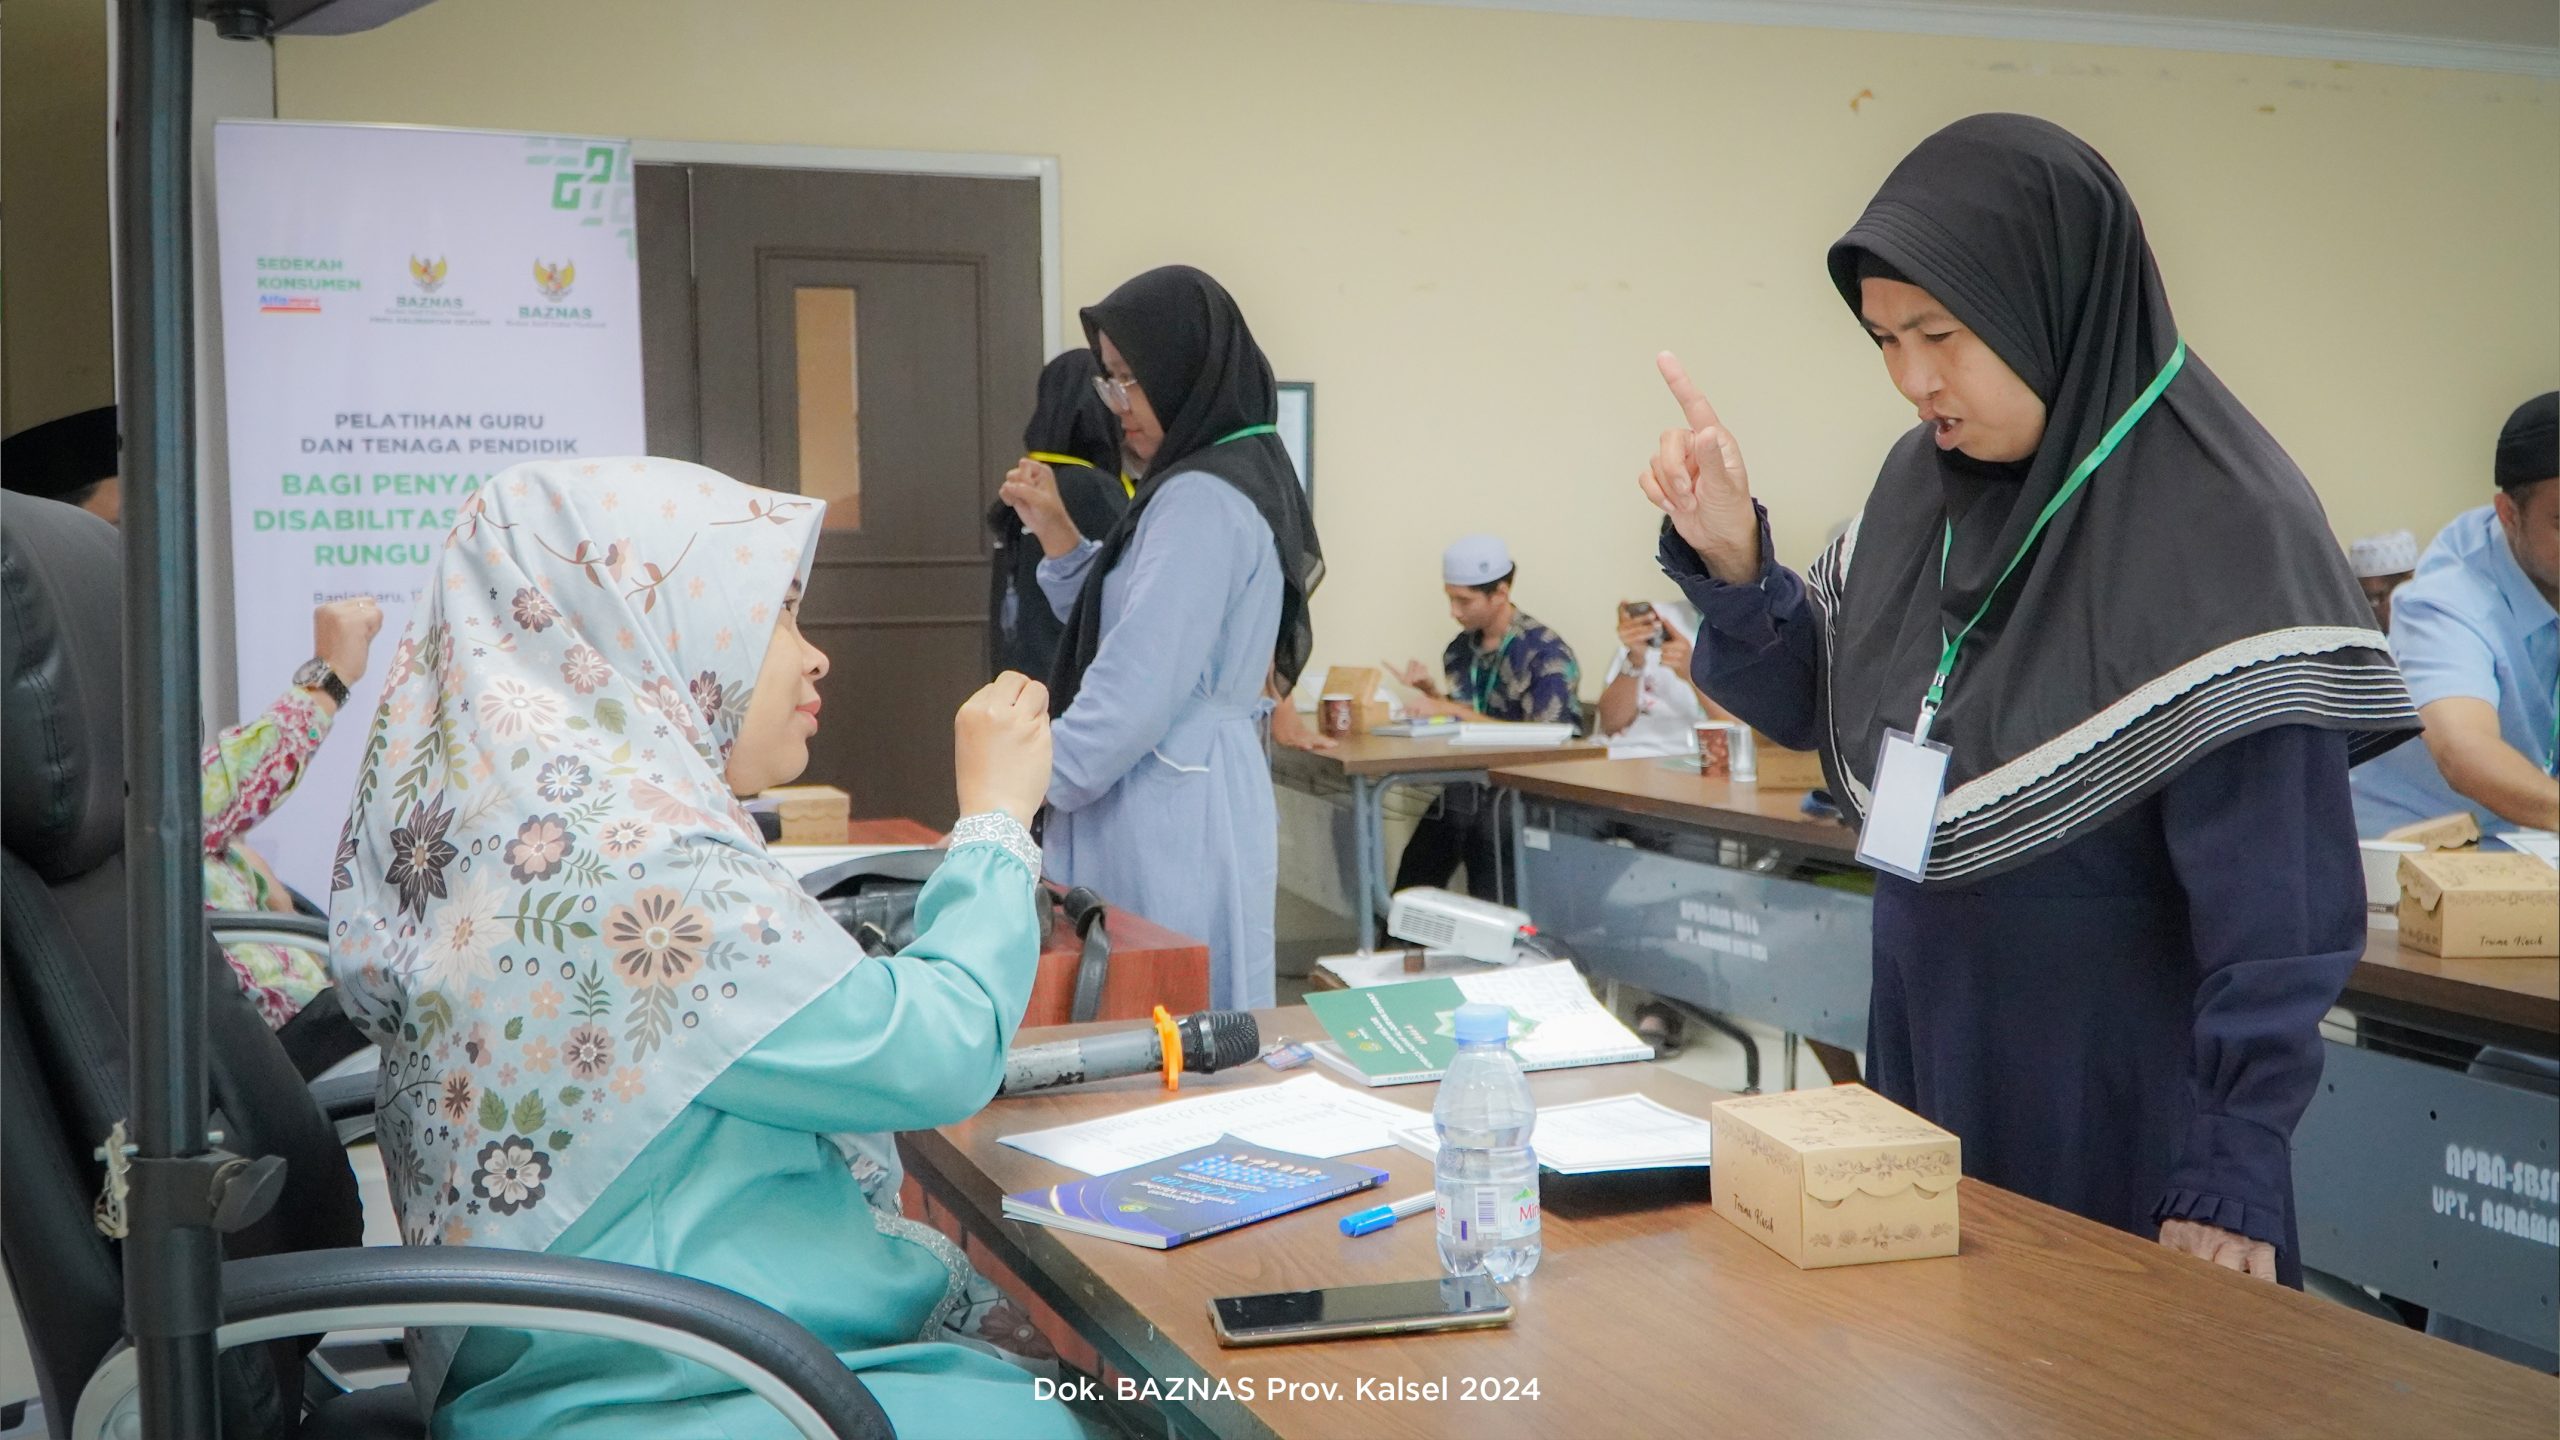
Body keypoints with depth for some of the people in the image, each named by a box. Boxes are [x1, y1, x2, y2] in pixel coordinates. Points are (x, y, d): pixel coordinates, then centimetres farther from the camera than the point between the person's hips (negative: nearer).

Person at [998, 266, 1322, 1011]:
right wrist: (1057, 535, 11)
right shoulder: (1237, 479, 15)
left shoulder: (1202, 500, -16)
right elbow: (1125, 628, 22)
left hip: (1169, 817, -10)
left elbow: (1141, 682, -20)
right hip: (1191, 800, 10)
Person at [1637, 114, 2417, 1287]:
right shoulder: (1925, 482, 0)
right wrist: (1728, 561, -8)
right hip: (1927, 1047, 7)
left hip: (2126, 1099, -6)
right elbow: (1816, 704, 10)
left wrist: (2230, 1173, -23)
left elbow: (2276, 905, -21)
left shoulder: (2219, 528, -20)